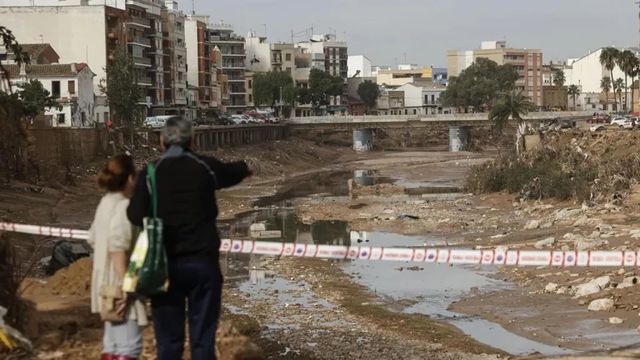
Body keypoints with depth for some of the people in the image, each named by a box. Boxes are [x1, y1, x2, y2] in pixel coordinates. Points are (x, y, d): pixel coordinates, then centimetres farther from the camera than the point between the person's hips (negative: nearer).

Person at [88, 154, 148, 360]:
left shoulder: (105, 203, 11)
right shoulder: (123, 206, -18)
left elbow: (93, 239, 19)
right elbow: (117, 247, -26)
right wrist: (125, 286, -26)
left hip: (108, 285, 10)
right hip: (119, 287, -10)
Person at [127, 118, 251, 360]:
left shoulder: (151, 173, -4)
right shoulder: (206, 167, 1)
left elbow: (136, 216, -14)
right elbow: (232, 172, 22)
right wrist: (248, 166, 45)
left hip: (165, 264, 0)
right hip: (203, 261, 0)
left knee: (169, 340, 6)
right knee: (203, 338, 5)